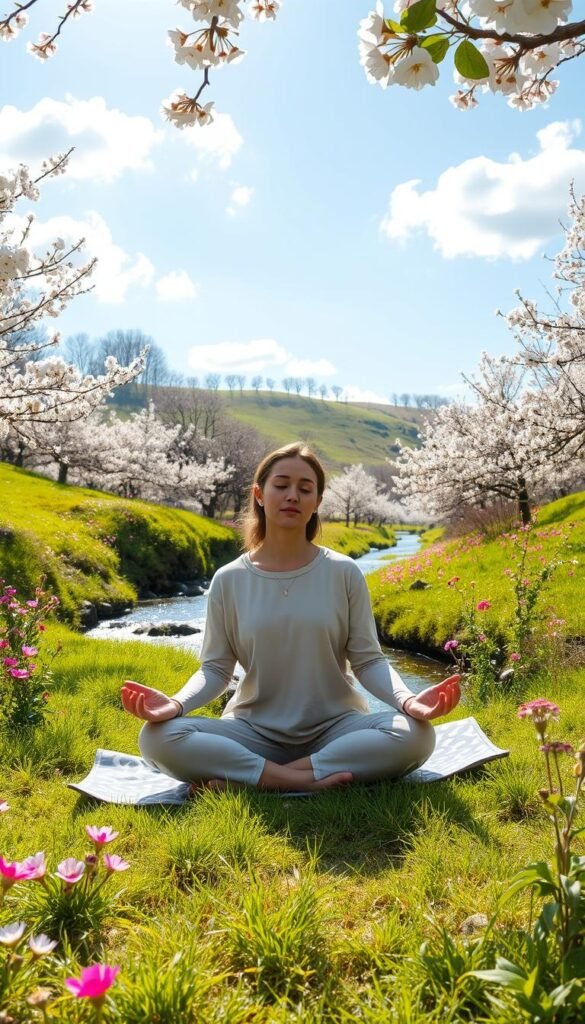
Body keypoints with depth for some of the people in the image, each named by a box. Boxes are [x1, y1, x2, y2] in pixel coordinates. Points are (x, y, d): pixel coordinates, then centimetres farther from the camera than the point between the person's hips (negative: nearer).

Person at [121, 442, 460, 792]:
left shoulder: (344, 573, -2)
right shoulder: (229, 580, -1)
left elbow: (368, 659, -2)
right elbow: (216, 668, 0)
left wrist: (406, 699, -23)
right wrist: (177, 703, -21)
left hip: (334, 727, 1)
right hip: (254, 730, 0)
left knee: (414, 735, -30)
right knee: (159, 737, -25)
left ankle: (244, 777, -23)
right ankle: (299, 780, -24)